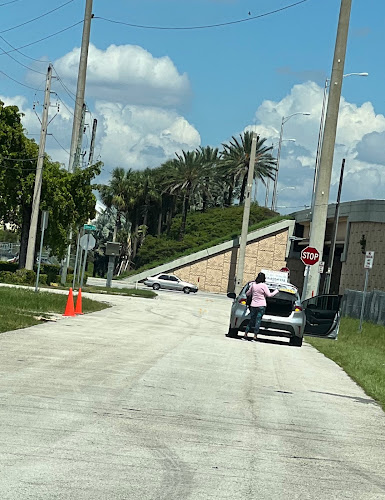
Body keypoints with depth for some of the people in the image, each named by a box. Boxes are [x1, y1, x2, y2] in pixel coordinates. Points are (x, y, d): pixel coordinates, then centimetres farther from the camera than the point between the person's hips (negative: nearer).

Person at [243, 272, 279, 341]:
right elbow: (269, 295, -8)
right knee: (258, 320, -3)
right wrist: (276, 291, 7)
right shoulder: (263, 285, -9)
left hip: (253, 305, 4)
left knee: (251, 320, 11)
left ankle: (245, 335, 10)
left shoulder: (253, 285, 5)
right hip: (261, 306, -4)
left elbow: (247, 293, 14)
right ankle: (255, 336, -7)